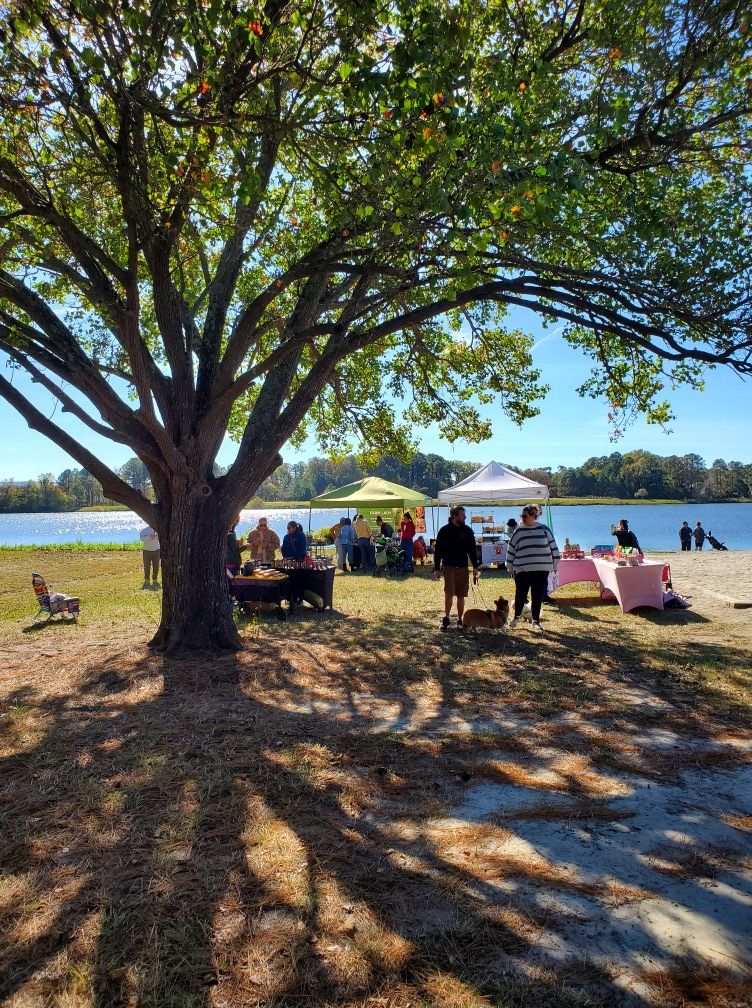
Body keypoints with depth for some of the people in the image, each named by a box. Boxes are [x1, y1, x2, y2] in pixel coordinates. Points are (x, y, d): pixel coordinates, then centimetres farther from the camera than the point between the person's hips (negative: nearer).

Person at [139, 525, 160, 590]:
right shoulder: (144, 530, -2)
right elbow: (142, 538, -18)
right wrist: (149, 536, -32)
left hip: (156, 550, 2)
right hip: (147, 551, -2)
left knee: (156, 566, 4)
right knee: (147, 567, 1)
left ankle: (155, 580, 15)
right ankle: (147, 581, 11)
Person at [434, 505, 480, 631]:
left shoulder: (467, 531, 5)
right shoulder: (444, 530, -2)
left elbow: (472, 550, 9)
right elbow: (437, 550, 0)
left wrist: (475, 566, 2)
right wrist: (437, 568, -3)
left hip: (463, 567, 3)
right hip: (448, 567, -3)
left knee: (461, 596, 7)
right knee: (449, 594, -10)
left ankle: (460, 620, 17)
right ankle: (446, 618, 4)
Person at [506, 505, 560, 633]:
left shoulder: (544, 529, 1)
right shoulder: (518, 531, 3)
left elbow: (553, 546, 8)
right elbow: (511, 549, 9)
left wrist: (555, 563, 9)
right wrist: (510, 567, 11)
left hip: (541, 569, 0)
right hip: (521, 569, 0)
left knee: (537, 596, 7)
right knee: (520, 595, 1)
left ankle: (536, 621, 20)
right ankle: (517, 616, 25)